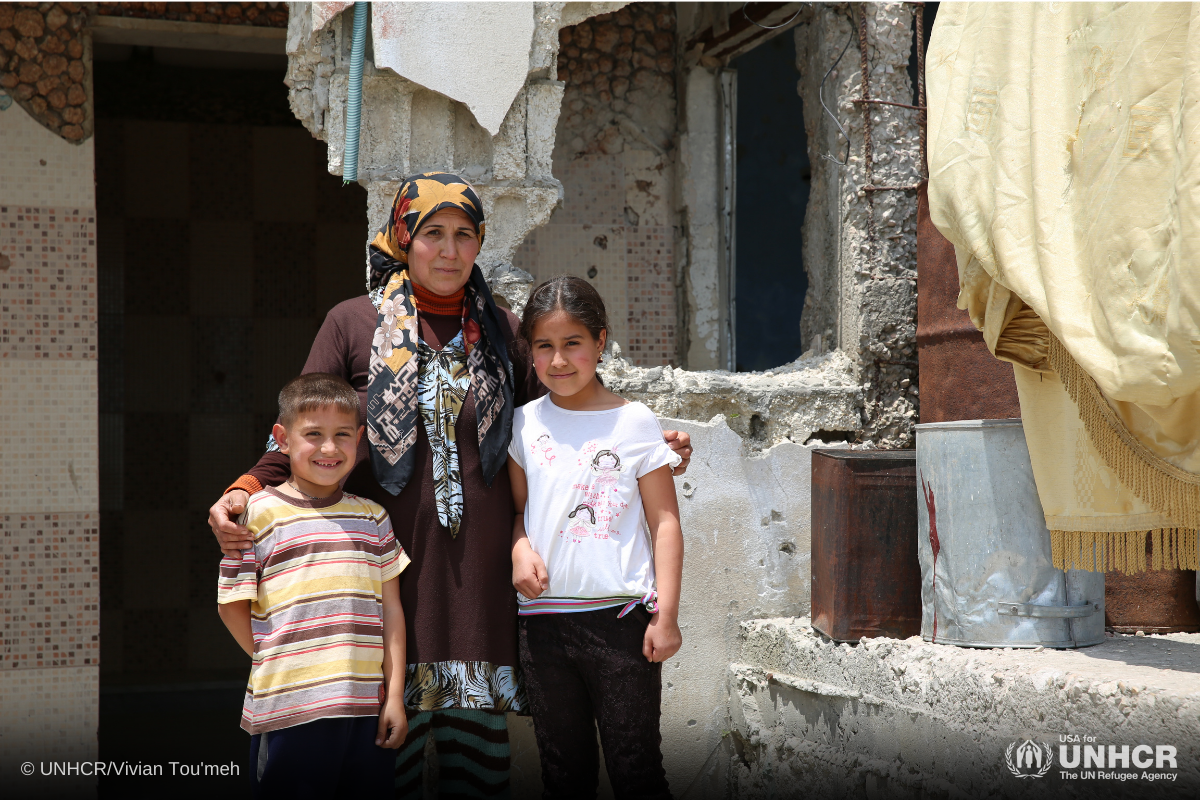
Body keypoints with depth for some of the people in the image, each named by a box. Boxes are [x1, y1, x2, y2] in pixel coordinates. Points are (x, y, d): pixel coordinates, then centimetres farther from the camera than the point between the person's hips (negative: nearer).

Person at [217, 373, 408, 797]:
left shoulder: (373, 518, 11)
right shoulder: (259, 512, -1)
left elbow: (390, 610, 9)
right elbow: (232, 604, 2)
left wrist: (395, 697, 4)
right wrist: (278, 666, 1)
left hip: (367, 710, 4)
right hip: (288, 712, -3)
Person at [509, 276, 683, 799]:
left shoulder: (634, 423, -2)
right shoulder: (525, 424, 7)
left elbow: (665, 521, -2)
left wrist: (666, 615, -7)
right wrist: (520, 550, -8)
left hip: (621, 617, -3)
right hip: (544, 618, 3)